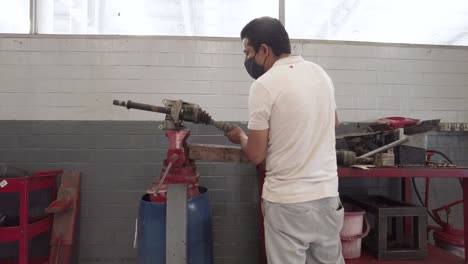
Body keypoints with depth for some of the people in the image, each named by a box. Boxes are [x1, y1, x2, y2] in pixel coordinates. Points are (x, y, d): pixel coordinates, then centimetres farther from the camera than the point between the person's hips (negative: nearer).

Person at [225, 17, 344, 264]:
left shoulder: (264, 85, -15)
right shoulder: (321, 73, 6)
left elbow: (255, 155, -11)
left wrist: (240, 136, 10)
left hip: (287, 201, -6)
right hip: (327, 195, 7)